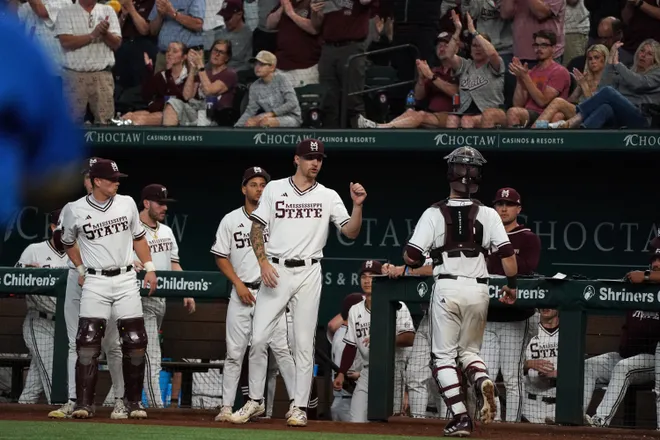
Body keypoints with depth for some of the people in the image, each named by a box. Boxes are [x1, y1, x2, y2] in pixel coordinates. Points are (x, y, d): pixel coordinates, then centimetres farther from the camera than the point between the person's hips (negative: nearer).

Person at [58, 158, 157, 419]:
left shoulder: (127, 204, 3)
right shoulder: (75, 211, -5)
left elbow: (138, 237, 14)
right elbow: (68, 243, 13)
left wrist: (149, 267, 8)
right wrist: (81, 269, 6)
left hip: (126, 280, 2)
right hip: (95, 282, -2)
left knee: (135, 342, 0)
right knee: (88, 342, -10)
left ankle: (133, 401, 12)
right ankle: (84, 403, -6)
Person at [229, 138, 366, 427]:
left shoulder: (328, 196, 7)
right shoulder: (275, 189, 5)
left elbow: (351, 232, 1)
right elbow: (256, 229, 5)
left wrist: (357, 206, -16)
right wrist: (263, 262, -8)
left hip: (309, 273, 0)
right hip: (276, 271, 0)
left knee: (304, 343, -1)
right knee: (258, 338, -4)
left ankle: (299, 408, 4)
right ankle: (255, 402, 10)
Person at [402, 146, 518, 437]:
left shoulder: (435, 214, -3)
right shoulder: (488, 214, 2)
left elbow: (411, 257, -7)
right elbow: (507, 254, -3)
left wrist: (414, 262, 17)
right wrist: (511, 285, 13)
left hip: (447, 287, -3)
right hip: (478, 289, 3)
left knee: (443, 356, 6)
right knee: (469, 350, 20)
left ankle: (460, 417, -8)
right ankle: (482, 381, -14)